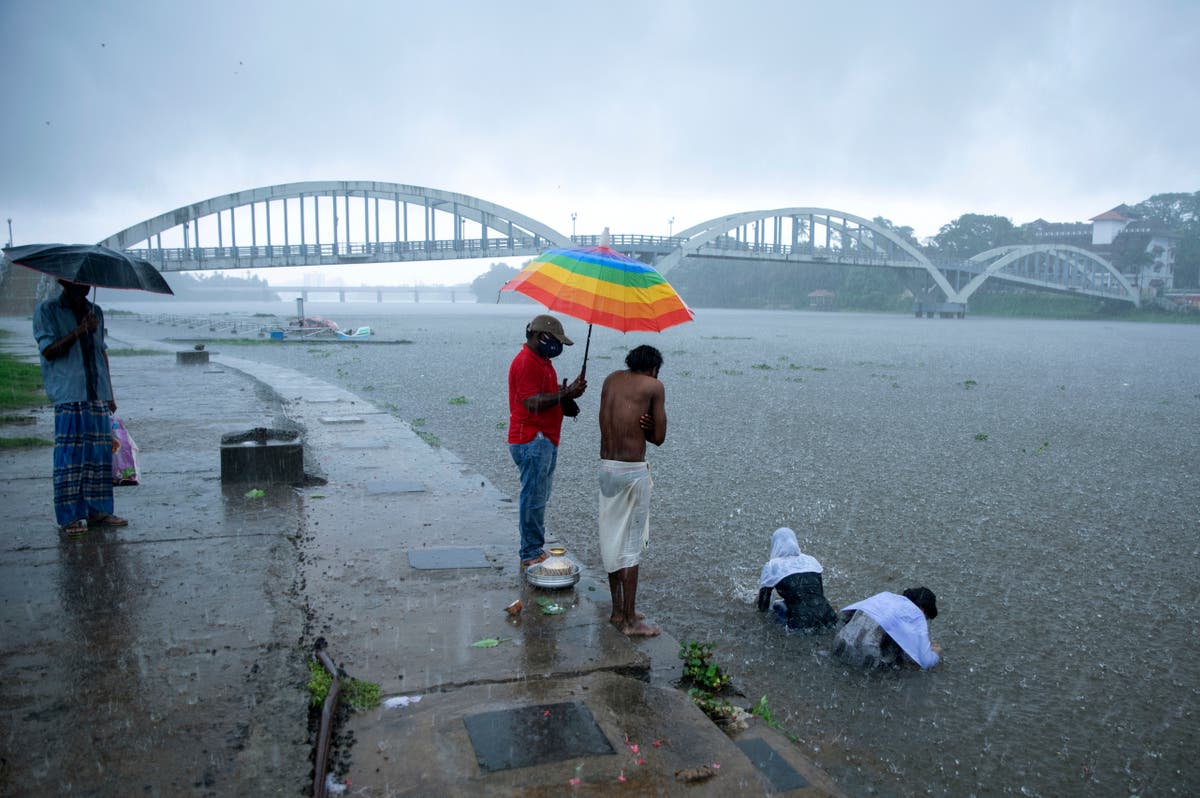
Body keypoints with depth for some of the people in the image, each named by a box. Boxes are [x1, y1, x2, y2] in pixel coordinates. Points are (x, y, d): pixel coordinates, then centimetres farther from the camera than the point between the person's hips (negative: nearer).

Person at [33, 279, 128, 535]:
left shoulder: (95, 311, 17)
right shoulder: (46, 310, 1)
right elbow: (48, 350, -8)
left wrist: (110, 394, 17)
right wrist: (79, 331, -19)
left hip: (98, 395, 5)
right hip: (68, 395, -5)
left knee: (101, 453, 5)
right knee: (69, 455, -5)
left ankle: (98, 510, 13)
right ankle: (70, 516, 1)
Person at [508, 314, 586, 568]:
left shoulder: (542, 361, 18)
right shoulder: (526, 363, -15)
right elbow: (532, 404, -23)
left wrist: (567, 394, 6)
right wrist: (565, 394, -23)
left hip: (545, 439, 11)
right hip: (532, 440, -11)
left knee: (539, 498, 15)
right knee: (534, 498, -5)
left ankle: (535, 550, 25)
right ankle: (531, 555, 3)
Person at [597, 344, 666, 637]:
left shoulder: (612, 379, 13)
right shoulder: (654, 386, -4)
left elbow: (609, 424, 12)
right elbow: (659, 437, -4)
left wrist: (634, 425, -2)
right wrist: (642, 427, 8)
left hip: (606, 467, 6)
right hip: (633, 470, -6)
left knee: (611, 539, 14)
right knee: (631, 544, 1)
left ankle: (618, 611, 26)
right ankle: (630, 620, 9)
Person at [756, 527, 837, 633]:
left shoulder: (772, 566, 4)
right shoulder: (811, 560, 15)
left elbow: (762, 608, 13)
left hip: (802, 626, -4)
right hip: (828, 621, 4)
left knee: (777, 605, 22)